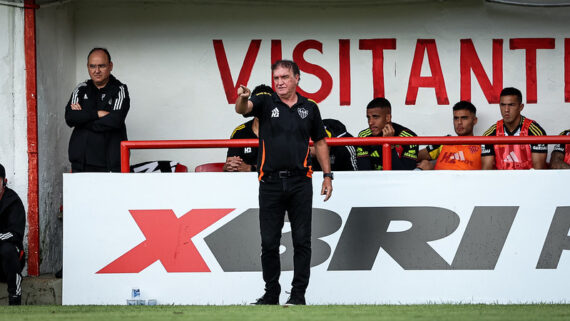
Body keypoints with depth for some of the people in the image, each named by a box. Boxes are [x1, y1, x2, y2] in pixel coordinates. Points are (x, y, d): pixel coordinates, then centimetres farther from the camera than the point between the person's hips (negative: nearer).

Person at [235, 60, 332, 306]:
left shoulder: (309, 108, 9)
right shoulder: (265, 103, 4)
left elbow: (320, 142, 16)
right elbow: (242, 109, -17)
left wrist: (327, 175, 10)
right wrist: (242, 98, -41)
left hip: (300, 182, 0)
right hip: (270, 182, 0)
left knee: (302, 240, -1)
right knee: (269, 242, 2)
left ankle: (298, 293, 5)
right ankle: (271, 293, 13)